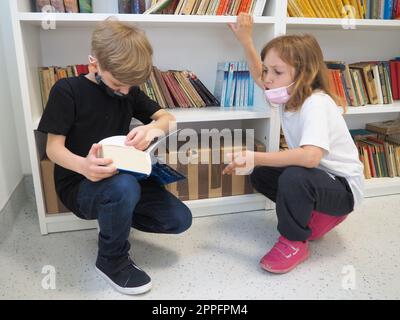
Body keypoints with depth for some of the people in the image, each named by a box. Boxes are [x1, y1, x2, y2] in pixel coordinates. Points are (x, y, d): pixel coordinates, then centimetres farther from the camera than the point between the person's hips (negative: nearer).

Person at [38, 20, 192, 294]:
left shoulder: (129, 91, 4)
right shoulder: (67, 91, -11)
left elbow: (168, 118, 4)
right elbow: (54, 147, -13)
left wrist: (152, 128, -22)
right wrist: (83, 165, -37)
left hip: (122, 177, 5)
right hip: (78, 184, -5)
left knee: (179, 219, -11)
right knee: (124, 188, -40)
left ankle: (114, 216, 16)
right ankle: (112, 260, -9)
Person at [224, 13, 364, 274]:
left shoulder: (315, 103, -29)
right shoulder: (291, 94, -4)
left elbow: (311, 156, -45)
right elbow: (260, 78, 16)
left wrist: (256, 158, -41)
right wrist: (246, 39, 10)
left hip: (344, 186, -9)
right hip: (314, 175, 9)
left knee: (293, 177, -36)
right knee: (260, 175, 6)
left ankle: (294, 242, -10)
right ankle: (317, 214, 12)